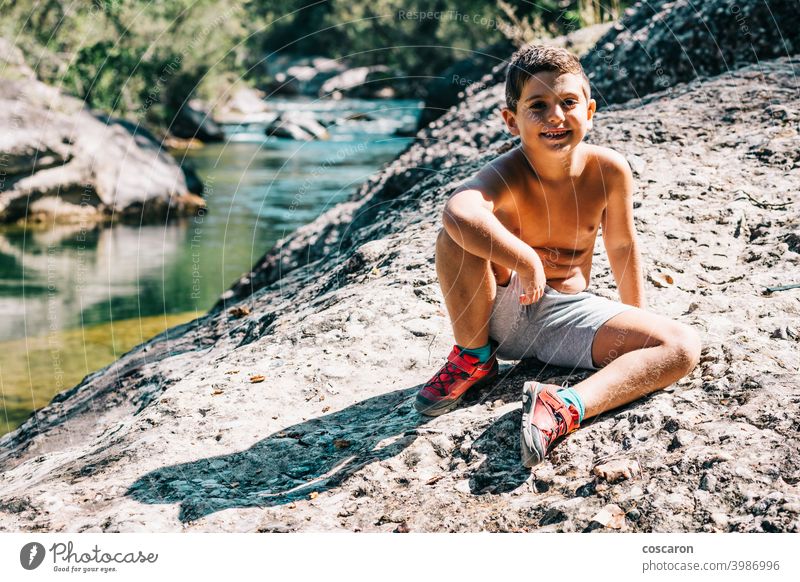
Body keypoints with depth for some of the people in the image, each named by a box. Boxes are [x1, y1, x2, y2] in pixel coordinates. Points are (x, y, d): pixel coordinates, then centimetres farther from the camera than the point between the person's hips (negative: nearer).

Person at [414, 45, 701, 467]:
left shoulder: (609, 170, -12)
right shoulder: (508, 175, -24)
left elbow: (621, 247, 5)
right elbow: (459, 211, -48)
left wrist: (638, 326, 13)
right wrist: (528, 263, -41)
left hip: (568, 315, 3)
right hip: (502, 310, -3)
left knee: (682, 348, -17)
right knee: (455, 238, -31)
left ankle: (567, 406, -33)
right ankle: (473, 358, -8)